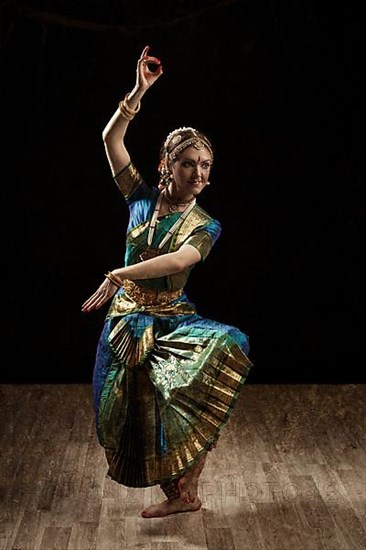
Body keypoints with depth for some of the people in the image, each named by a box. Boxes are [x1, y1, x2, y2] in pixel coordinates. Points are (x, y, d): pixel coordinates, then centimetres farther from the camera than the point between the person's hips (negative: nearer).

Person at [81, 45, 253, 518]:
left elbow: (179, 260, -28)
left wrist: (117, 275, -34)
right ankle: (177, 495, 22)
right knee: (137, 413, 1)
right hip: (128, 320, 2)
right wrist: (139, 92, -16)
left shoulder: (205, 226, -7)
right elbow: (111, 139, -7)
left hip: (171, 320, -1)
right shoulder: (143, 199, 0)